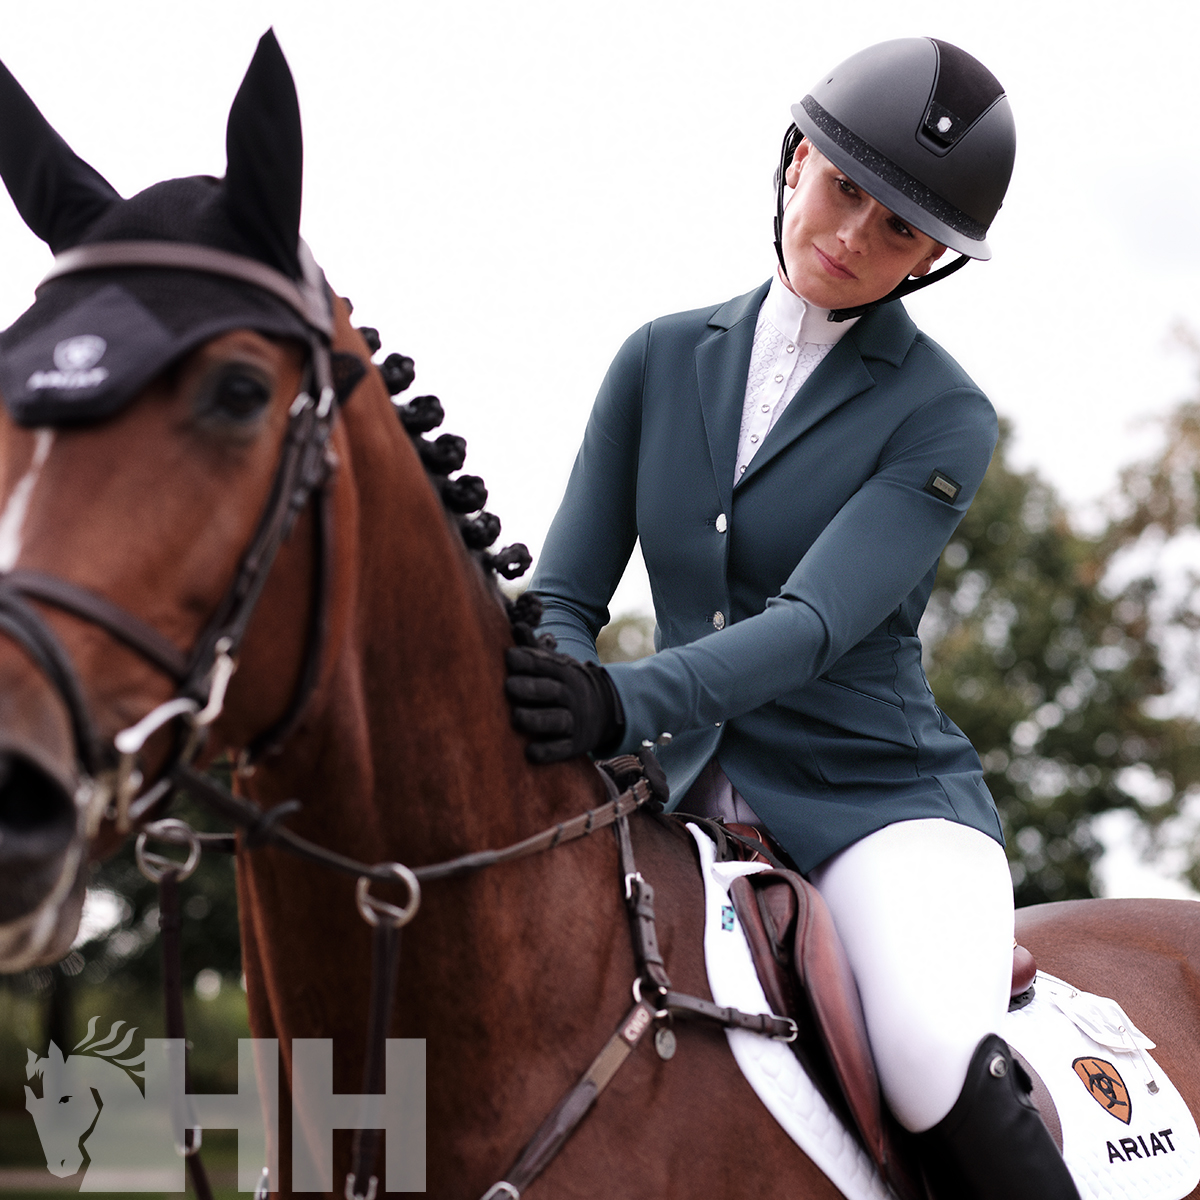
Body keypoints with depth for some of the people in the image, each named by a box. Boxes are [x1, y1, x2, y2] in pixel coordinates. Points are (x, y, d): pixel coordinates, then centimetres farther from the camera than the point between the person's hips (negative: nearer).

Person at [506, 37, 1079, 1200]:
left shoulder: (940, 418, -5)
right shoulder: (662, 360, 8)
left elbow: (817, 622, -19)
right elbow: (565, 595, 6)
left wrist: (629, 703, -37)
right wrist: (557, 710, -17)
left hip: (875, 797, -4)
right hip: (686, 799, 4)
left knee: (935, 1058, -32)